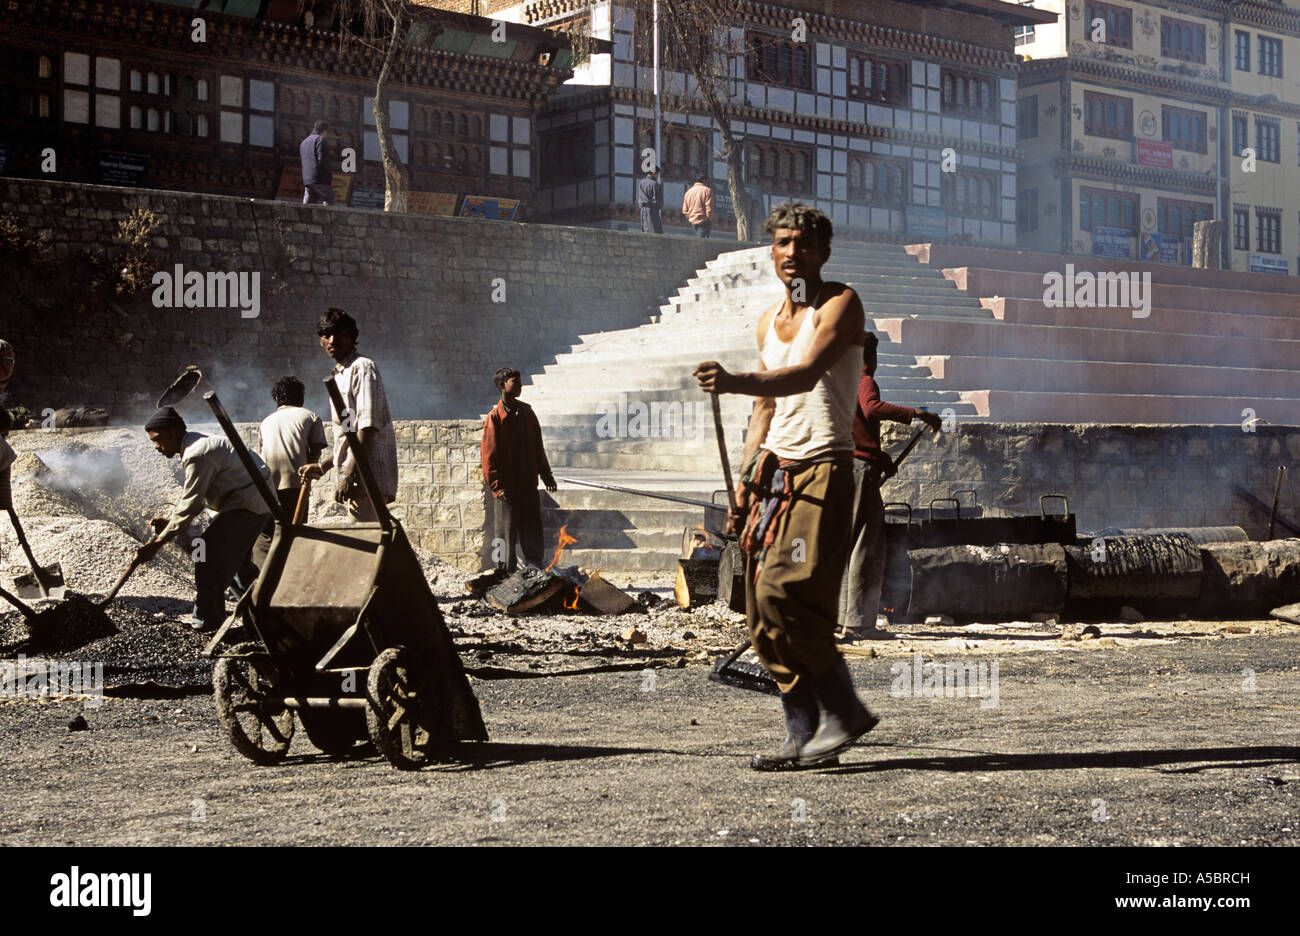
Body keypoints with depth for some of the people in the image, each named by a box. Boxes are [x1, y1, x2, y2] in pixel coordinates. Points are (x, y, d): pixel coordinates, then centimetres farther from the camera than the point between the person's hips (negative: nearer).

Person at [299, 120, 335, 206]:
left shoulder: (303, 142, 24)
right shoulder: (321, 140, -5)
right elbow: (322, 160, -15)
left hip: (307, 180, 7)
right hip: (322, 179, -7)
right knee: (329, 202, -5)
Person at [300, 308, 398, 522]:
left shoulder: (362, 367, -5)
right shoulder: (339, 374, 24)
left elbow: (368, 426, -16)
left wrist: (350, 474, -21)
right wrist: (322, 467, 27)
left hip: (366, 476, -9)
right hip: (354, 480, 9)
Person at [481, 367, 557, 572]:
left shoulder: (526, 412, 8)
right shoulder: (495, 418, -10)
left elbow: (537, 445, 17)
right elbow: (488, 454, -11)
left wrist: (545, 473, 15)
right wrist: (497, 487, -16)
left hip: (528, 482, 5)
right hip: (507, 484, -5)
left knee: (532, 530, 9)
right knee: (508, 531, 2)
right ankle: (509, 572, 11)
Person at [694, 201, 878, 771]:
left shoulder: (840, 304, -5)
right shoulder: (768, 322, 18)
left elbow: (807, 374, -23)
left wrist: (733, 382, -39)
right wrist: (745, 483, 18)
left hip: (823, 469, -7)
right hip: (775, 468, 7)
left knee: (784, 592, -19)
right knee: (763, 607, 0)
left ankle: (844, 713, -6)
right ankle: (803, 735, 7)